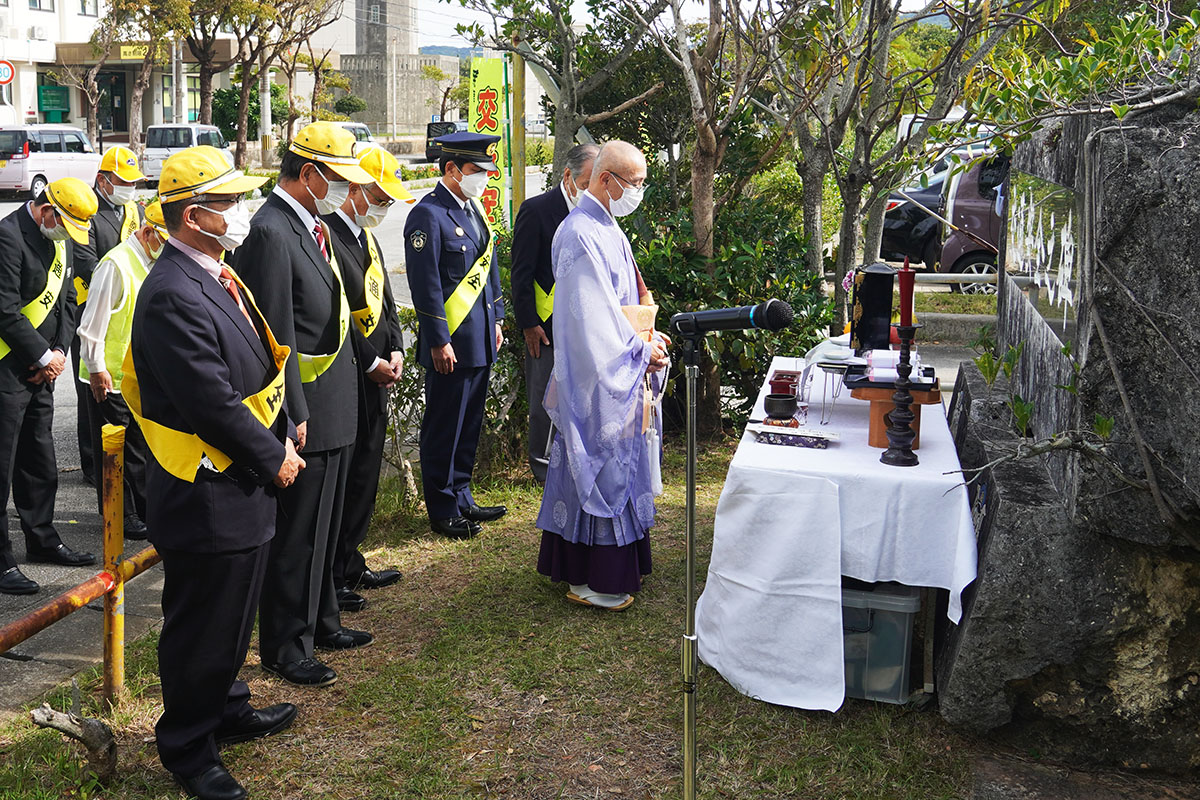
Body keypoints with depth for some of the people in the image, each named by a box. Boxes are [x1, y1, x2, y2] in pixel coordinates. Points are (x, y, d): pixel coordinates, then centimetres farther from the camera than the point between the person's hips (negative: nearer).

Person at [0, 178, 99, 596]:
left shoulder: (58, 239, 11)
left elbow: (66, 300, 15)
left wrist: (59, 351, 2)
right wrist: (43, 357, -13)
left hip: (40, 372, 9)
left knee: (40, 463, 18)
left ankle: (42, 538, 32)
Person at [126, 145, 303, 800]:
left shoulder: (216, 278, 8)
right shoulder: (173, 296, -25)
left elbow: (260, 365, 15)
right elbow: (212, 403, -26)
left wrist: (284, 433, 6)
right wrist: (273, 457, -14)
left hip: (242, 486, 10)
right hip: (206, 499, -10)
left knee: (232, 616, 25)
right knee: (200, 628, 7)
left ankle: (227, 710, 44)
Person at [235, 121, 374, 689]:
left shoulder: (312, 225, 11)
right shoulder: (272, 232, -19)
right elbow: (277, 338, -21)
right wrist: (295, 416, -19)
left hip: (333, 408, 10)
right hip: (306, 412, -10)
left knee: (323, 527, 21)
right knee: (296, 532, 2)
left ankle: (321, 621, 36)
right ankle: (284, 647, 16)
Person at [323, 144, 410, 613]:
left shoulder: (365, 235, 14)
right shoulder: (325, 236, -17)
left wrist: (395, 351, 5)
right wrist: (372, 363, -15)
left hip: (374, 379, 10)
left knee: (364, 474, 16)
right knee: (339, 480, -1)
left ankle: (349, 566, 29)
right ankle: (329, 578, 10)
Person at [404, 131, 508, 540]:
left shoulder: (473, 207, 13)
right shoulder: (428, 215, -15)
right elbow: (425, 284, -17)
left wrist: (496, 319, 17)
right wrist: (439, 342, -18)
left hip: (480, 340, 9)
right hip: (451, 345, -9)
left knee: (469, 425, 17)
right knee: (444, 429, 3)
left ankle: (462, 498, 29)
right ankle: (443, 510, 14)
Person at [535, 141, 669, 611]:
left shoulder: (606, 227, 13)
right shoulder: (582, 235, -19)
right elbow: (592, 315, -23)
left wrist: (646, 337, 6)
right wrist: (640, 350, -16)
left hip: (617, 371, 10)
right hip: (594, 375, -10)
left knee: (614, 463, 16)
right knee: (598, 468, -2)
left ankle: (617, 565, 27)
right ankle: (591, 580, 8)